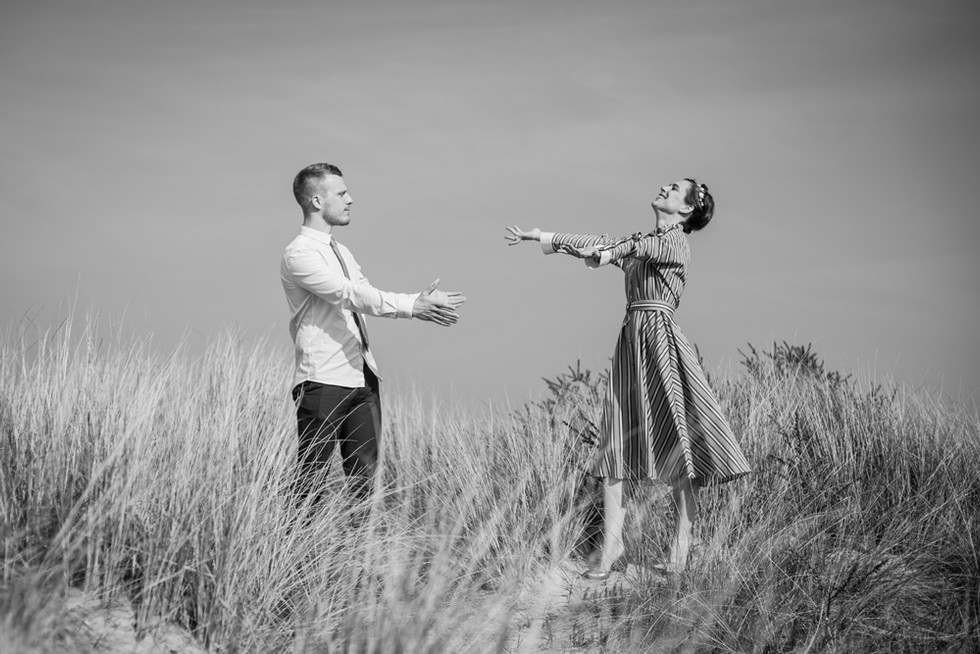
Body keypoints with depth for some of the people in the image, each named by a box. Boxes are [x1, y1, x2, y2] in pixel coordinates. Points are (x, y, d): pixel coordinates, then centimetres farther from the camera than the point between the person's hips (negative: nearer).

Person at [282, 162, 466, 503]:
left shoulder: (341, 251, 21)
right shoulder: (299, 254, -10)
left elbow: (367, 296, 13)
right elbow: (350, 295, -19)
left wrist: (420, 304, -3)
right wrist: (412, 306, -20)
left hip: (362, 377, 9)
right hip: (324, 381, -9)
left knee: (364, 473, 9)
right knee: (311, 478, -5)